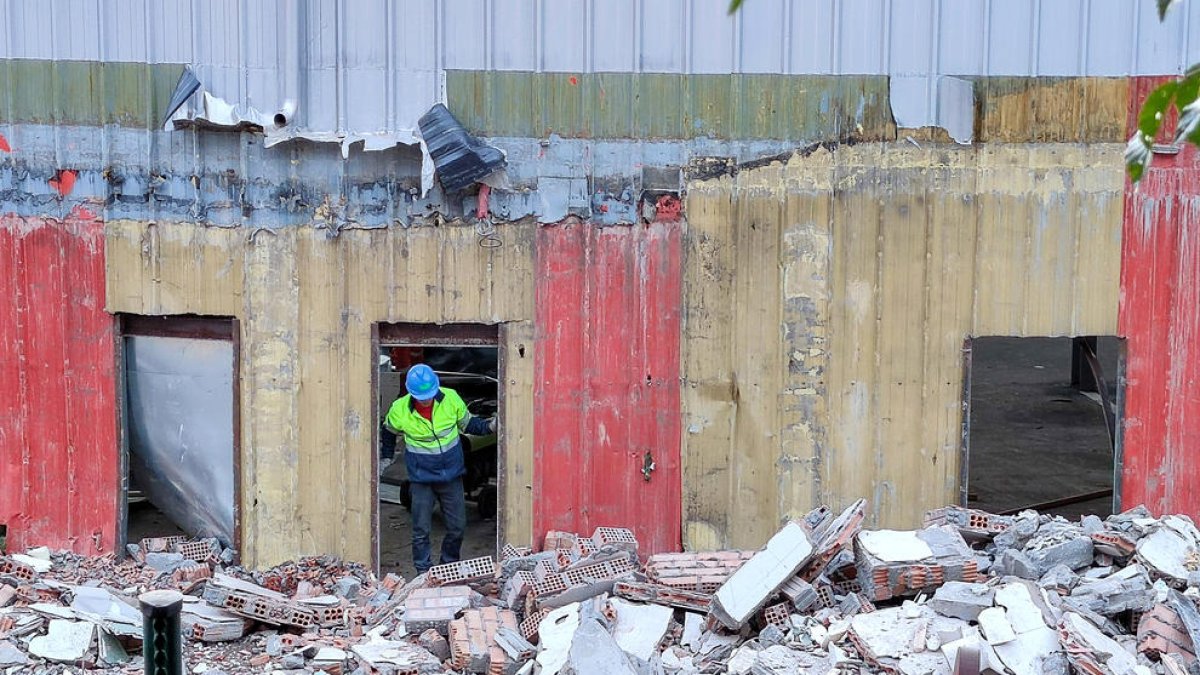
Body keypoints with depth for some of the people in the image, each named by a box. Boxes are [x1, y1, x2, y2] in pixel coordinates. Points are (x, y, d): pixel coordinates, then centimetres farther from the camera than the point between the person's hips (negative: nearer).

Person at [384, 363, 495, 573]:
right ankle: (424, 573, 18)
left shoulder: (451, 398, -12)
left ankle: (449, 566, 31)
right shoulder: (400, 410, -14)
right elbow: (389, 432, 8)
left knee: (458, 526, 10)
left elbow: (467, 423, 5)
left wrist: (488, 426, -9)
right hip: (421, 478, -2)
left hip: (452, 475, 2)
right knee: (421, 530, 4)